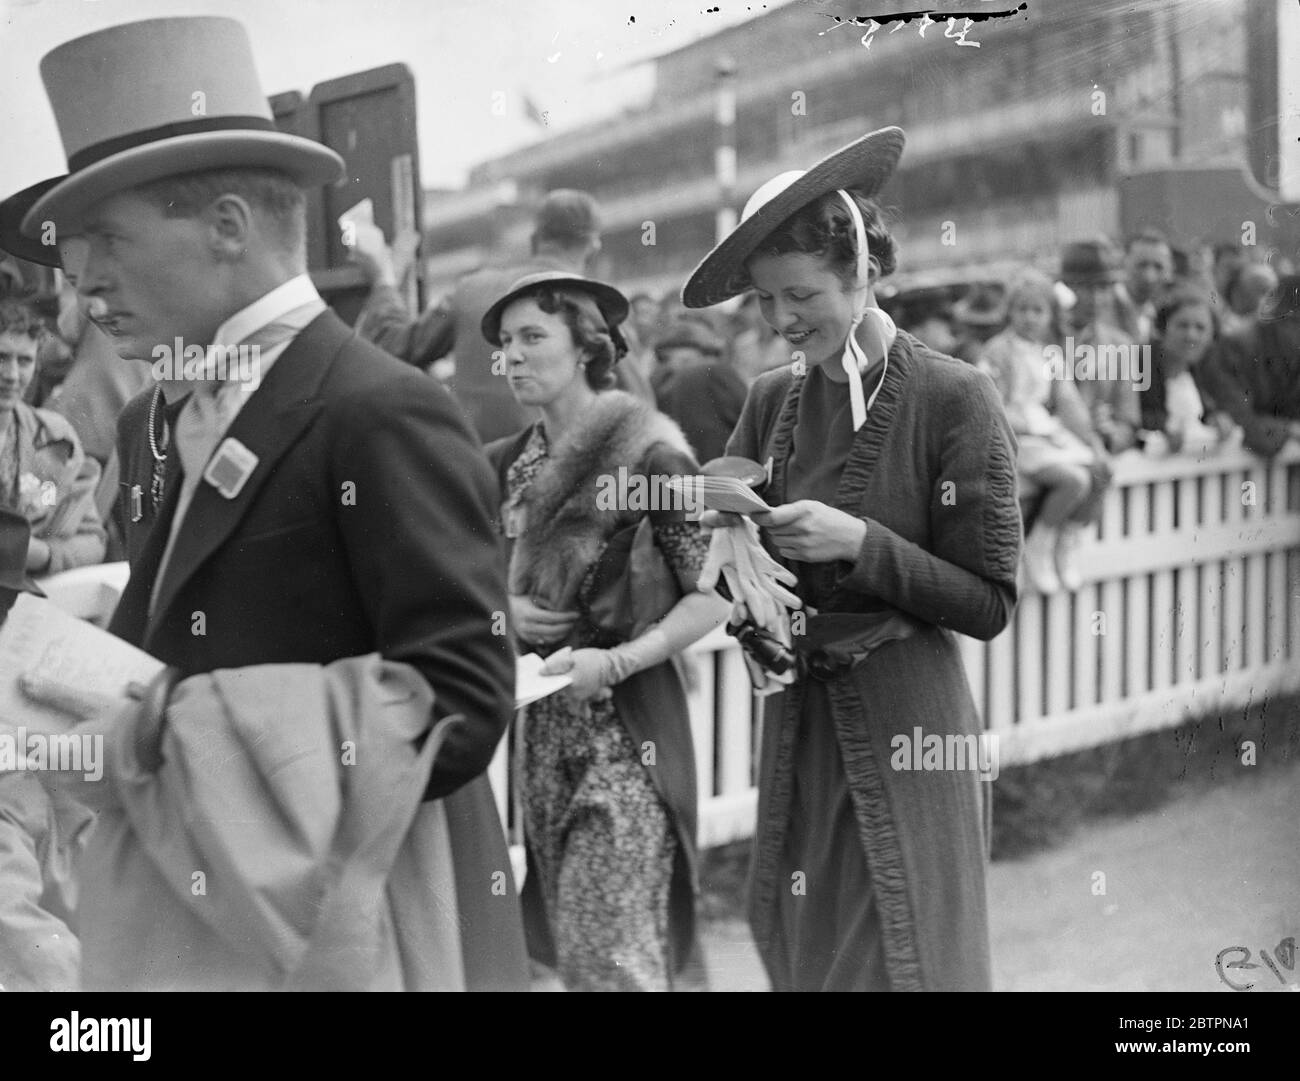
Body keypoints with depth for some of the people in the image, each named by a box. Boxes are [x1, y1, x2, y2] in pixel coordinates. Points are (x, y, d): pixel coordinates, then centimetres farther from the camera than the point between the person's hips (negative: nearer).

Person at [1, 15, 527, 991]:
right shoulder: (208, 421, 10)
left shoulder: (380, 414, -15)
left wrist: (171, 729, -20)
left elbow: (458, 708, -20)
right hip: (202, 927, 7)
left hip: (336, 938, -7)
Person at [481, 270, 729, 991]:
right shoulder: (509, 465, 9)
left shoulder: (649, 453, -10)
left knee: (610, 953, -9)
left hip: (624, 721, -7)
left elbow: (712, 595, -11)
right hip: (541, 721, 7)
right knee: (563, 943, 12)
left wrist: (616, 661, -21)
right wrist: (504, 609, -5)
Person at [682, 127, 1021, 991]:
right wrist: (725, 530, -12)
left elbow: (991, 603, -9)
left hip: (904, 722, -5)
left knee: (903, 957, 2)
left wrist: (861, 542, -18)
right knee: (806, 954, 13)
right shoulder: (773, 402, 5)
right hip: (797, 723, 5)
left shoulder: (954, 399, -10)